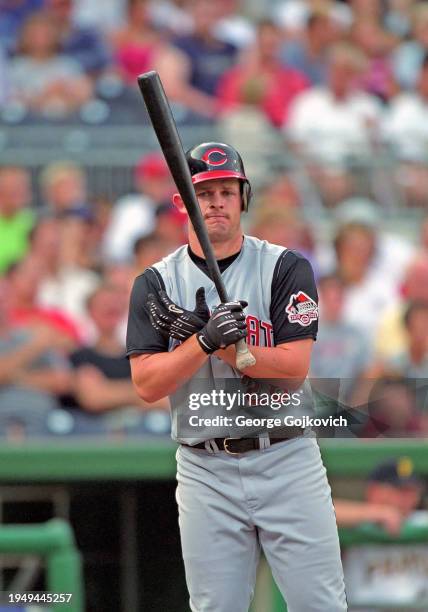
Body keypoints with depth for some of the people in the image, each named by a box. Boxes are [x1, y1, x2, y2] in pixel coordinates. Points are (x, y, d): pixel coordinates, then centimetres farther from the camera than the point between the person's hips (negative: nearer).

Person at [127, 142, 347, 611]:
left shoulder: (286, 268, -1)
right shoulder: (156, 284, 4)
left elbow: (293, 371, -9)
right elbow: (146, 385, -6)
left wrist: (222, 342, -18)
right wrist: (206, 340, -20)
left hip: (288, 463, -1)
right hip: (205, 472, 1)